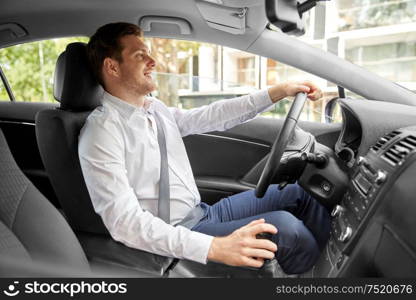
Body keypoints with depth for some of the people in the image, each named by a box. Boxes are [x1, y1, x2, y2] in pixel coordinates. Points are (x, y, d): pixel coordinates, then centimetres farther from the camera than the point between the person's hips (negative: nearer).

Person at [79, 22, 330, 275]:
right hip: (175, 241, -8)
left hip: (202, 212, 9)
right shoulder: (102, 131, -18)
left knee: (297, 192, 6)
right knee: (283, 227, -25)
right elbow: (124, 220, -26)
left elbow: (213, 116, 11)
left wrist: (279, 92, 7)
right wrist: (214, 247, -35)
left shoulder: (155, 109, 8)